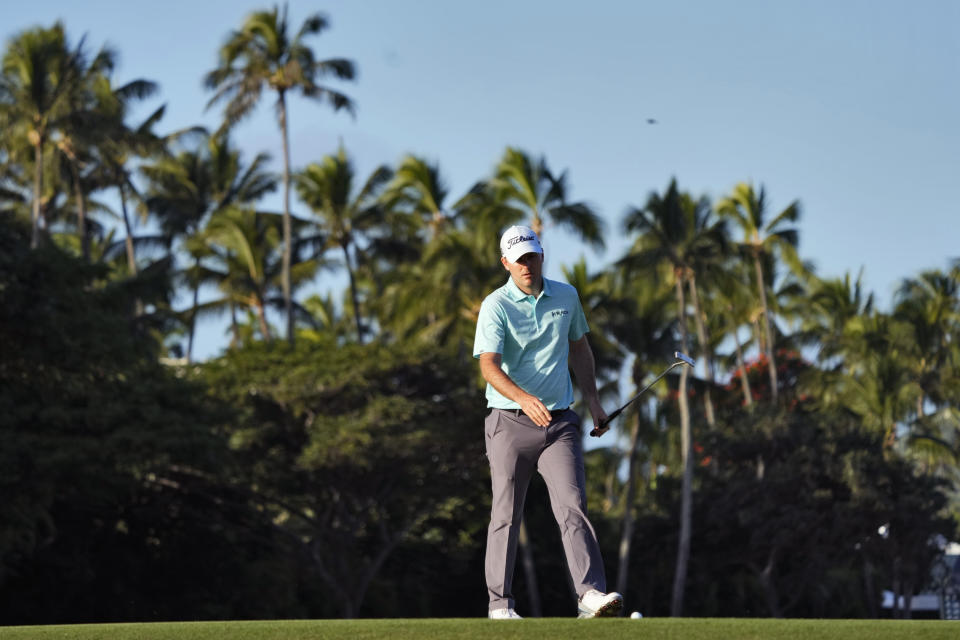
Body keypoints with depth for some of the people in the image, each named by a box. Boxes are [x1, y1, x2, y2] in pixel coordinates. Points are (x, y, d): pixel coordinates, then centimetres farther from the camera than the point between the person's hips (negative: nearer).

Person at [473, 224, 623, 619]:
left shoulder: (566, 296, 8)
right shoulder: (495, 307, -8)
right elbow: (489, 366, -21)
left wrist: (592, 399, 18)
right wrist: (524, 398, -37)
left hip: (560, 422, 3)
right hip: (510, 423, -3)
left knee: (572, 505, -12)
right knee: (506, 515, 3)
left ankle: (591, 594, -21)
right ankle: (500, 604, 13)